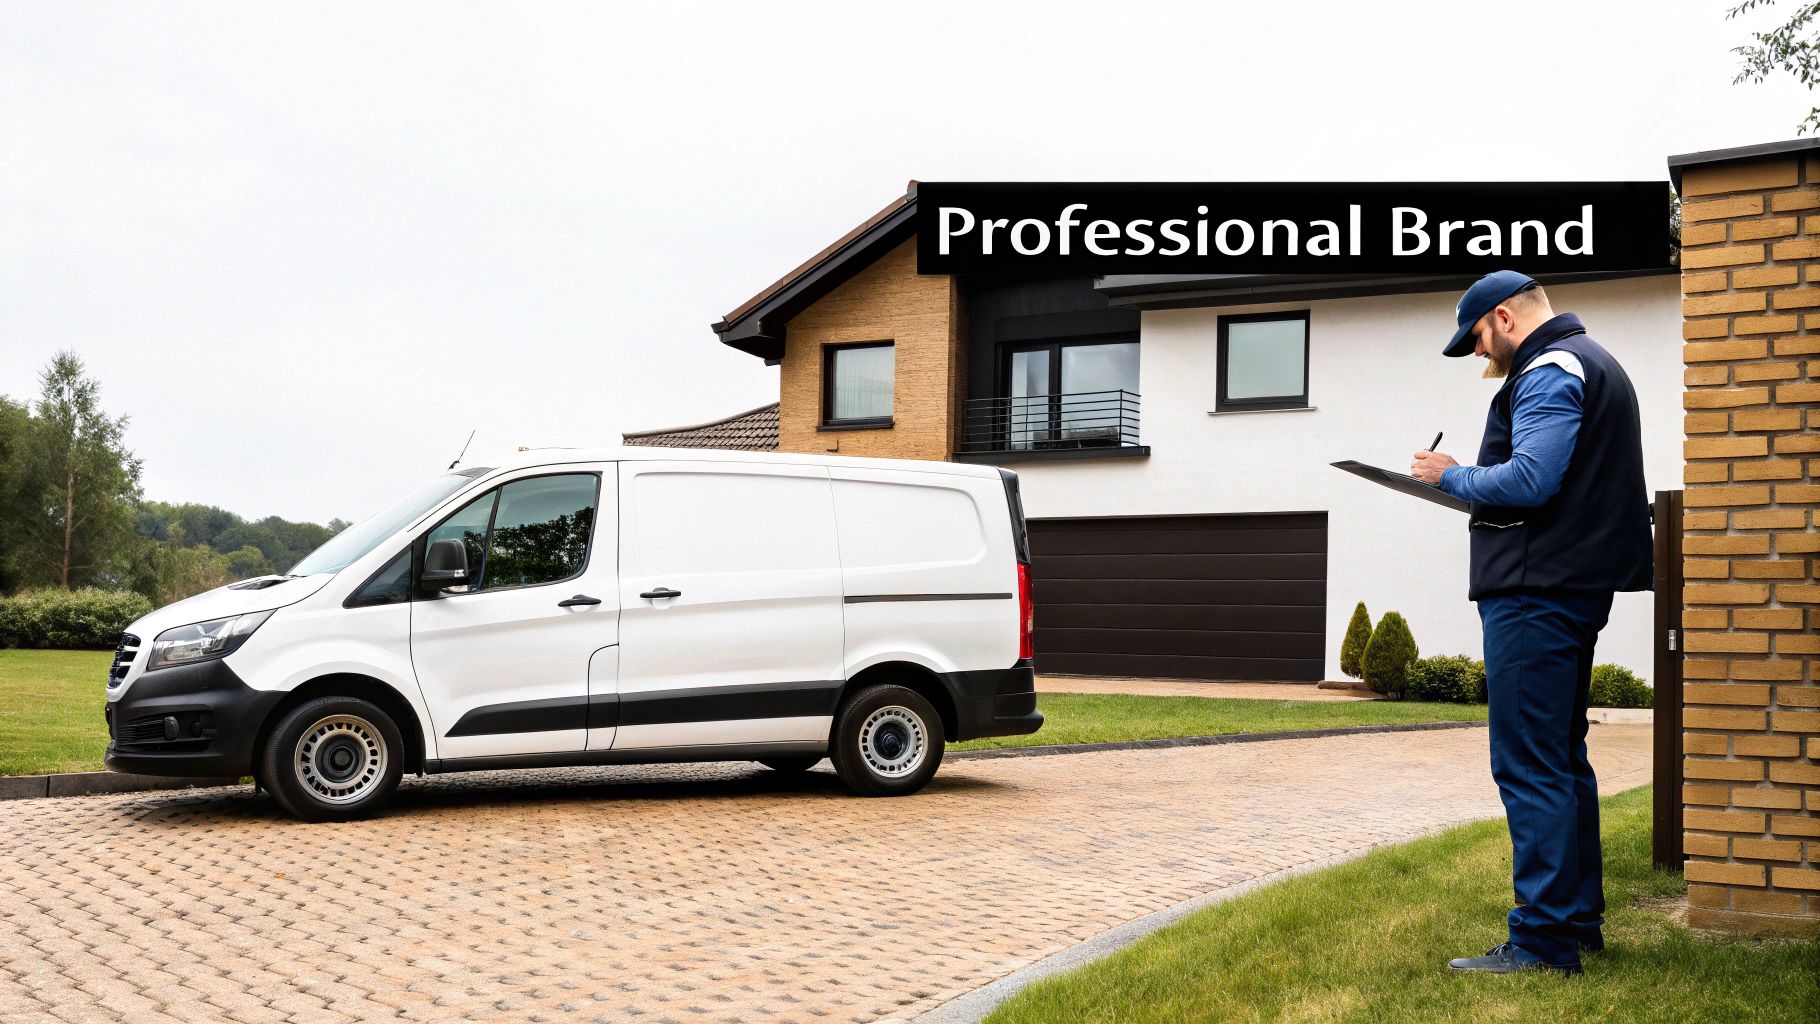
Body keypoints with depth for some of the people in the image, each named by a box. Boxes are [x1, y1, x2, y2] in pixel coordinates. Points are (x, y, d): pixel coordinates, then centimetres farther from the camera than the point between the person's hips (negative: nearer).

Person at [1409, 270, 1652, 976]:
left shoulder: (1548, 370, -11)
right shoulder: (1595, 365, 22)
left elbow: (1529, 480, -23)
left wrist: (1451, 477, -8)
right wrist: (1470, 480, 15)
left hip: (1535, 593, -11)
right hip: (1578, 589, 11)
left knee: (1529, 767, -8)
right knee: (1562, 759, 17)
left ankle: (1544, 943, -6)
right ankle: (1579, 918, 25)